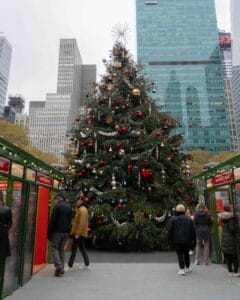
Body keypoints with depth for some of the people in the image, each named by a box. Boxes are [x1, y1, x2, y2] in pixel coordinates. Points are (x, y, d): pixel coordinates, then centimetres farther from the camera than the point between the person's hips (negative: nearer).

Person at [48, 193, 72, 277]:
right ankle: (61, 269, 14)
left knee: (54, 248, 3)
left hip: (57, 231, -6)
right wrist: (68, 230, 17)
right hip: (66, 232, 6)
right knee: (61, 249, 14)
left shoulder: (57, 206, -9)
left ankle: (59, 267, -8)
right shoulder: (69, 207, 10)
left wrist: (49, 233, -7)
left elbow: (52, 221, -11)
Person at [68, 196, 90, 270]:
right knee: (82, 248, 13)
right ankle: (87, 265, 19)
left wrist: (77, 233, -22)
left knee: (74, 248, -2)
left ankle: (70, 265, 6)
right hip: (81, 233, 10)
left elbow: (82, 223, -23)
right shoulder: (79, 209, 16)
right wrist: (74, 232, 19)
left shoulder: (82, 210, -16)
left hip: (79, 233, -10)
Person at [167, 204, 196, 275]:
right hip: (187, 240, 3)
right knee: (186, 254, 18)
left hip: (177, 240, -2)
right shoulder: (189, 219, 1)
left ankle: (182, 269, -4)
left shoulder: (173, 219, -6)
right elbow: (193, 230, 3)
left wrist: (170, 238, 6)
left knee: (180, 254, 3)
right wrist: (193, 239, 12)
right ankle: (187, 268, 31)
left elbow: (169, 230, -5)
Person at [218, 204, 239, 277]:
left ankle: (230, 271, 18)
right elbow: (232, 228, -20)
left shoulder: (222, 217, 4)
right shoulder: (232, 217, -16)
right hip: (231, 238, -6)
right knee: (234, 256, 7)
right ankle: (235, 272, 12)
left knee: (227, 256, 11)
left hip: (223, 238, 6)